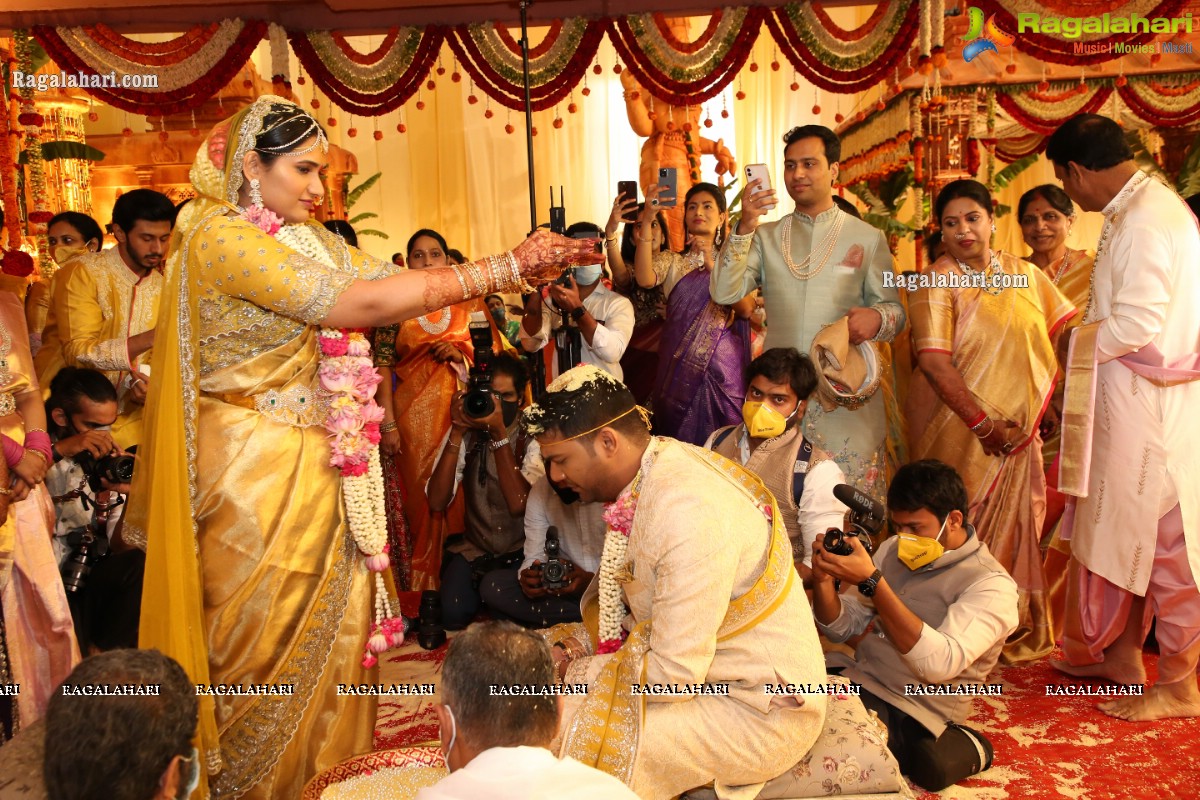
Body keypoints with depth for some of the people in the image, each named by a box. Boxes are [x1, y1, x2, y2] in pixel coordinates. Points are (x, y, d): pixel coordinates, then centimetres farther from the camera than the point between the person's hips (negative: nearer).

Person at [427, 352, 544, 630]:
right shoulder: (466, 433, -1)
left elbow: (519, 504, -26)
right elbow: (437, 502, -13)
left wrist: (499, 433, -28)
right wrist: (456, 433, -20)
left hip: (522, 552, -2)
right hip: (474, 550, 2)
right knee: (454, 614, -22)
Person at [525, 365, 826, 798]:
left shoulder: (690, 517, -32)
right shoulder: (654, 465, -4)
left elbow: (672, 676, -28)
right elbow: (630, 602, 10)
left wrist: (572, 672, -14)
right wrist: (577, 644, -5)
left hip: (761, 713, -9)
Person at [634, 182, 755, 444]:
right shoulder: (672, 260, 9)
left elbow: (746, 309, -8)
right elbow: (645, 279, -14)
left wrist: (712, 265, -14)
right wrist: (647, 219, -20)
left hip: (724, 371, 0)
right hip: (680, 368, 0)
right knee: (681, 445, 4)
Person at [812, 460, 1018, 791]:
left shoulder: (991, 584, -11)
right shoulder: (894, 550, 9)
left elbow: (939, 663, -26)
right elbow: (841, 628, 11)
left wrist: (870, 581, -30)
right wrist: (824, 580, -11)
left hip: (912, 711, -5)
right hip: (855, 678, 5)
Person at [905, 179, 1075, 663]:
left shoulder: (1025, 274, 8)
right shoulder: (937, 282, -9)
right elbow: (934, 363, -18)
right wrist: (984, 425, -21)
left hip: (1017, 428, 5)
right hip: (959, 428, -5)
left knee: (1014, 527, 10)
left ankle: (1015, 632, 26)